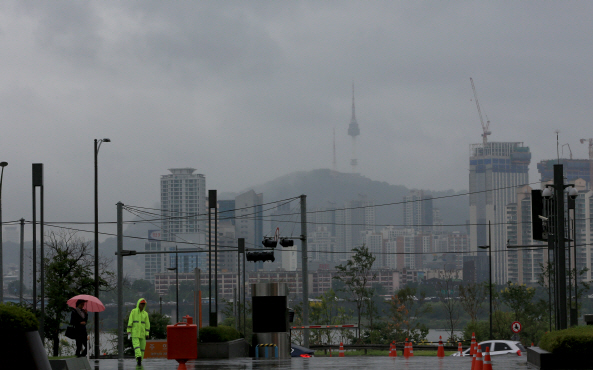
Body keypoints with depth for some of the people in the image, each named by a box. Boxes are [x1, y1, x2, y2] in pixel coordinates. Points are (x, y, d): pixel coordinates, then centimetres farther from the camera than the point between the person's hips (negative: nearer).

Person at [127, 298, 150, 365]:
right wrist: (129, 330, -7)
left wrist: (147, 333, -1)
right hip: (135, 333, -3)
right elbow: (130, 321, -2)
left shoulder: (145, 313, 7)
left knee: (142, 347, 2)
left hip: (142, 333, 3)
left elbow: (147, 324, 6)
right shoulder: (133, 311, 0)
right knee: (136, 345, -17)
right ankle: (138, 357, -32)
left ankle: (140, 360, 11)